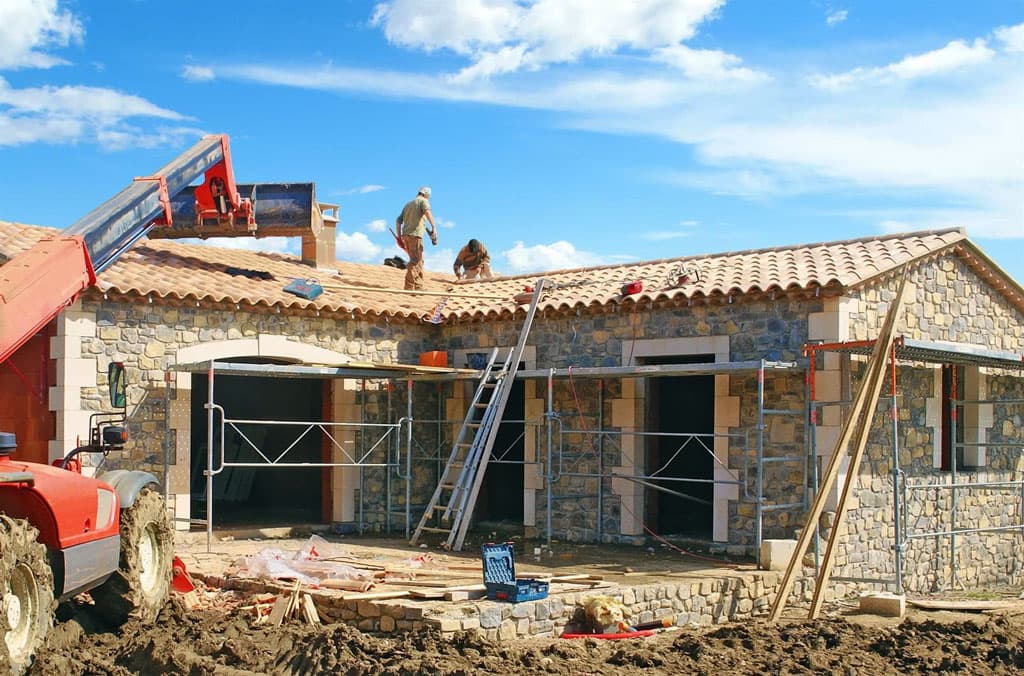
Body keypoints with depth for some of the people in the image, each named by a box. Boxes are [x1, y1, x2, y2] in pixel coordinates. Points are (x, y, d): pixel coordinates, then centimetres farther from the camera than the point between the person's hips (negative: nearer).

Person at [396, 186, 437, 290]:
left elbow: (398, 220, 22)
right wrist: (434, 227, -27)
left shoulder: (408, 203, 26)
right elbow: (427, 211, -19)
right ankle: (409, 287, -18)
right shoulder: (423, 201, 4)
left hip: (406, 235, 8)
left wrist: (399, 237, 24)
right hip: (415, 234, -8)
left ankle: (419, 286, 14)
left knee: (419, 261, 15)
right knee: (415, 261, -10)